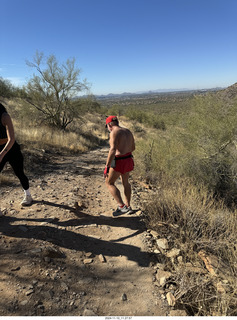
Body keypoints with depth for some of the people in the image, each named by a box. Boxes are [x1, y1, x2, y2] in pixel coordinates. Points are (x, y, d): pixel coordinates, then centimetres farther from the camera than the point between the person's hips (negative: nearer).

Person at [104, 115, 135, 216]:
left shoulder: (114, 133, -16)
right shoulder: (128, 131, 9)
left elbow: (112, 150, -25)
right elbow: (133, 147, 17)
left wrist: (107, 167, -22)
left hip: (119, 162, -8)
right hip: (128, 159, 8)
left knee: (109, 183, 8)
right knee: (125, 182, 24)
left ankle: (122, 206, 3)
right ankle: (128, 206, 32)